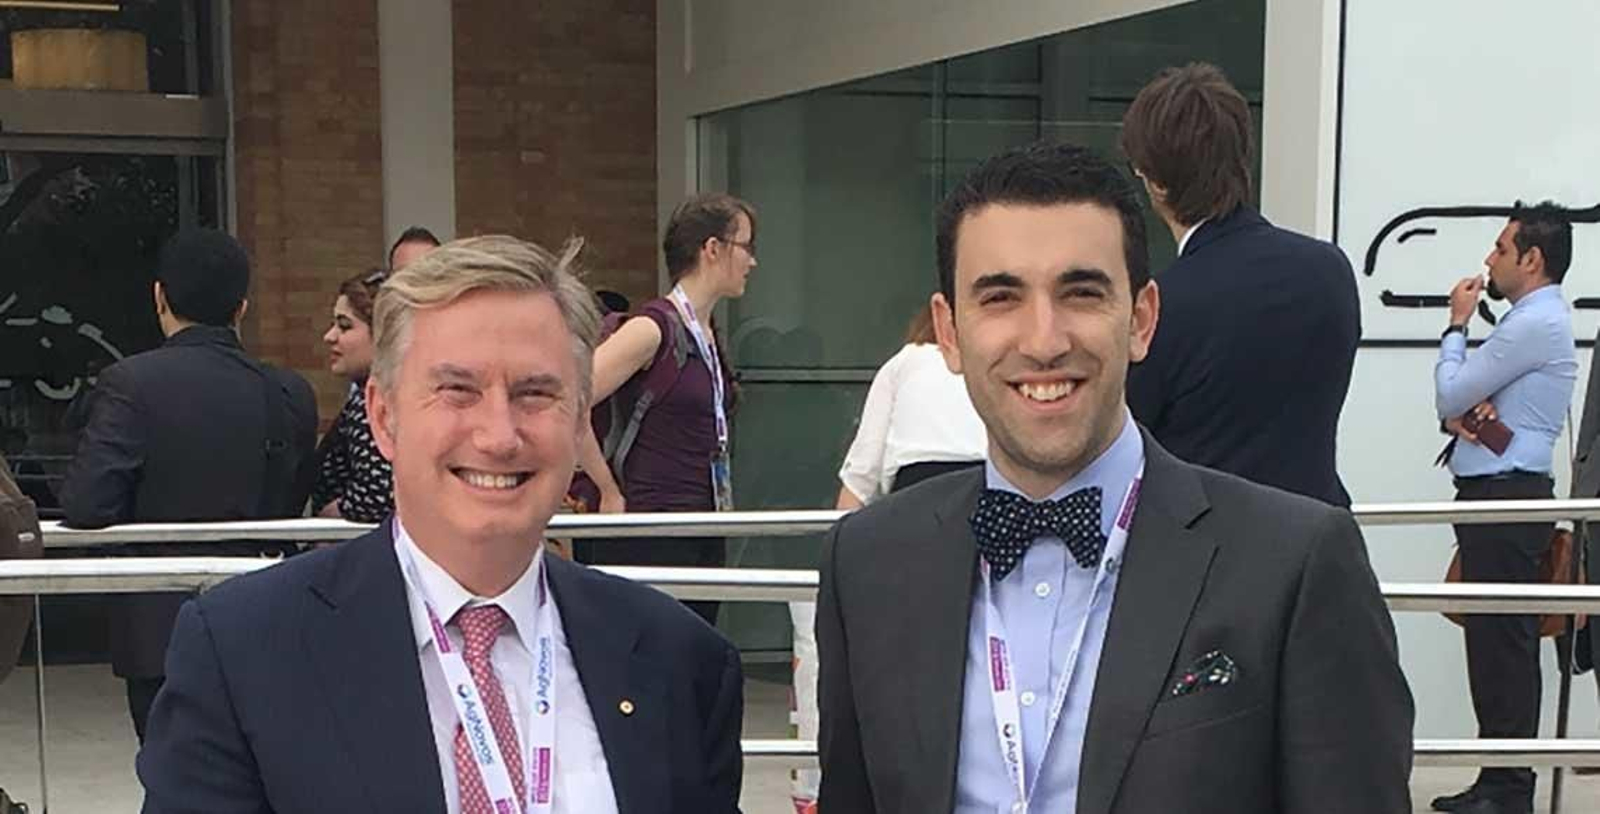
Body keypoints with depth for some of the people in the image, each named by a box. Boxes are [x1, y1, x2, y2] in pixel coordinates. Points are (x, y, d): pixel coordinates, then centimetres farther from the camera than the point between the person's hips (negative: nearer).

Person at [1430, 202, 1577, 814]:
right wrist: (1459, 416, -5)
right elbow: (1459, 402, 18)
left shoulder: (1536, 323, -14)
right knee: (1492, 641, 12)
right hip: (1498, 494, 11)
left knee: (1503, 641, -7)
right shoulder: (1531, 319, 20)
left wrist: (1456, 325, 0)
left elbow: (1450, 396, -12)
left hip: (1507, 498, -11)